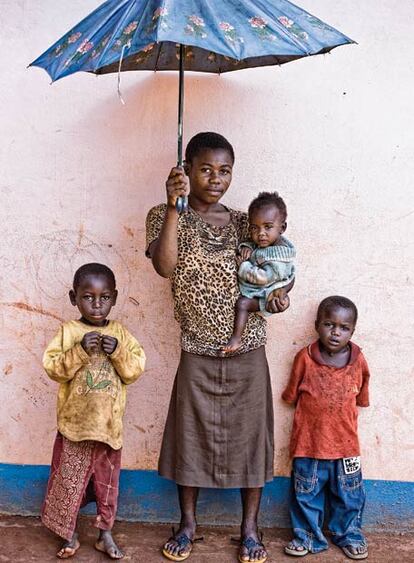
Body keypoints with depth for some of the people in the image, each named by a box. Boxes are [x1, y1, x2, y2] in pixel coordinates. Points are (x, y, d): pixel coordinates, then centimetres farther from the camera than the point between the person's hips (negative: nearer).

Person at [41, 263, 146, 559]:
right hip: (75, 422, -1)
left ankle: (106, 533, 29)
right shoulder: (68, 332, -4)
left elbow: (136, 369, -3)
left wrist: (118, 353, -20)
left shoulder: (121, 333, 1)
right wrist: (80, 351, -23)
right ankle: (69, 536, 24)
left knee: (107, 480, 13)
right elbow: (53, 368, -11)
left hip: (109, 423, 2)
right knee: (69, 480, 7)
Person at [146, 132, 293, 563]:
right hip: (197, 355, -2)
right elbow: (165, 266, -20)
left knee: (249, 436, 9)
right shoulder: (165, 216, -2)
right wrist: (174, 205, -25)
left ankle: (250, 527, 26)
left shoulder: (243, 222, 6)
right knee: (190, 436, 10)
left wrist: (276, 297, -6)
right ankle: (187, 524, 30)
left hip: (248, 353, 2)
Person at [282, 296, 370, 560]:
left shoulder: (358, 361, -7)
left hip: (345, 443, 1)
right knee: (307, 494, 11)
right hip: (309, 442, -1)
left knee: (349, 495, 16)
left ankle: (349, 534, 37)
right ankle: (308, 535, 30)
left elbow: (360, 399, 9)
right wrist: (315, 411, 2)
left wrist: (341, 415, 7)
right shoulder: (305, 358, -11)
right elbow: (292, 395, 2)